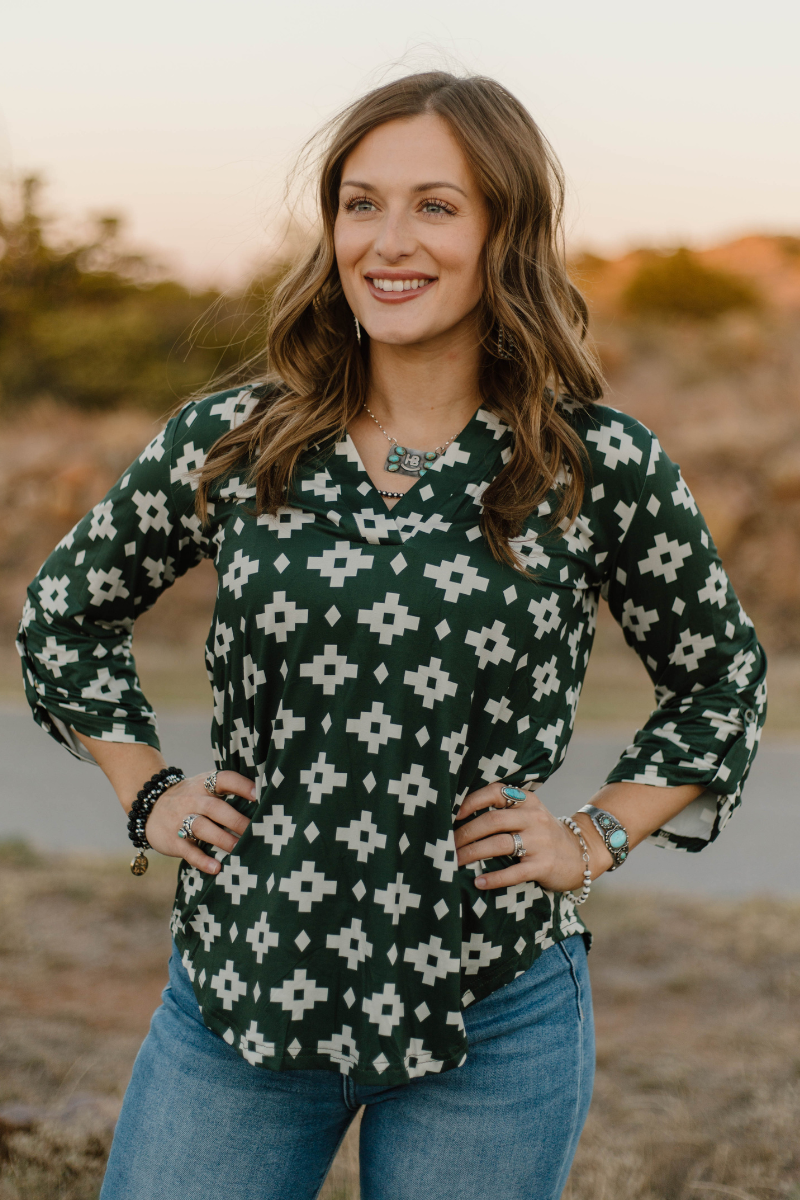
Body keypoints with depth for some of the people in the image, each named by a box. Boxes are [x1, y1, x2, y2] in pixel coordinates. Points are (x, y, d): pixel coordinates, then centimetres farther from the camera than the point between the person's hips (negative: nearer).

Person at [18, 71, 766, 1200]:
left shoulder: (602, 466, -6)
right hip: (239, 983, 2)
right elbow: (64, 614, 15)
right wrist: (150, 794, 7)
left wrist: (595, 836, 1)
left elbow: (722, 680, 10)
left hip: (494, 1018, -1)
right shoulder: (229, 444, -1)